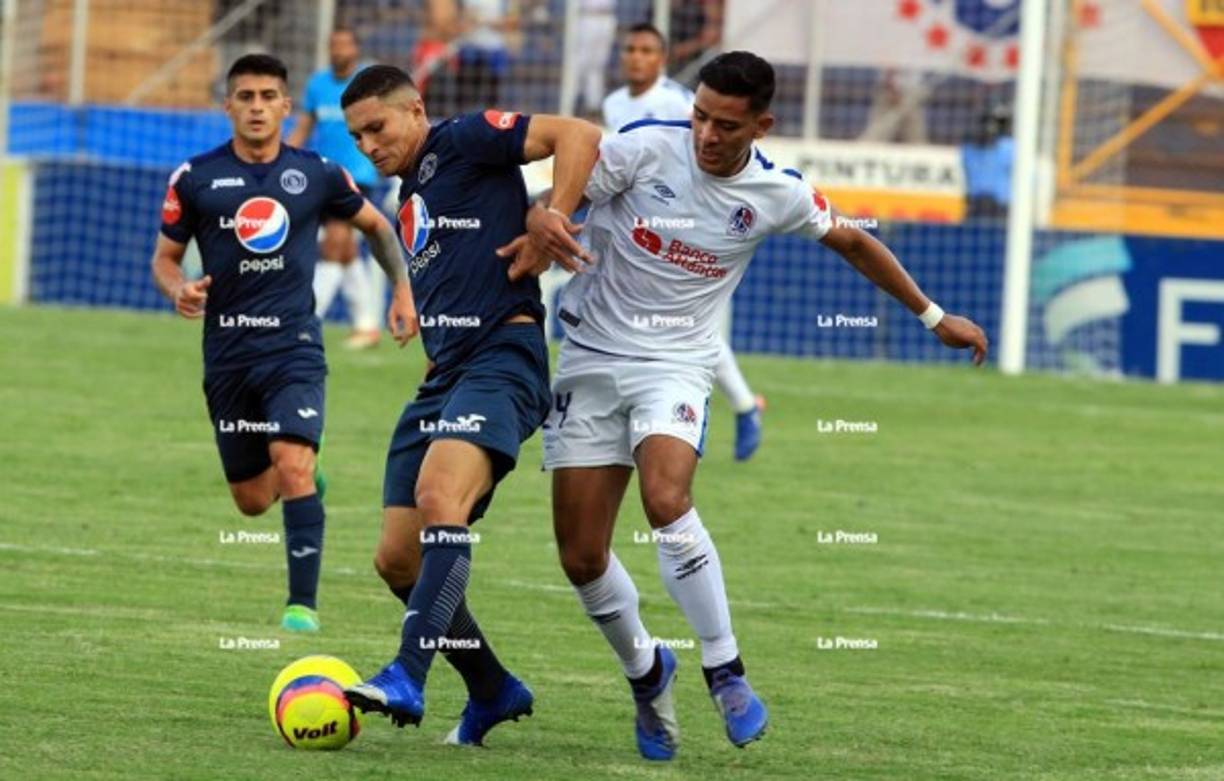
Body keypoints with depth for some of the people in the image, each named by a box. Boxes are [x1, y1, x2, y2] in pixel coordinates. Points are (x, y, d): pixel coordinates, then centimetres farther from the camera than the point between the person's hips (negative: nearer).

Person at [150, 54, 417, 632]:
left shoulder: (317, 175, 1)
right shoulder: (195, 178, 0)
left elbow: (376, 226, 19)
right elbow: (165, 256, 8)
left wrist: (403, 289, 11)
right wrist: (178, 289, -14)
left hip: (293, 345, -2)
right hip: (227, 350, 2)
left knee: (293, 466, -23)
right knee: (252, 501, 9)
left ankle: (303, 603, -18)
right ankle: (304, 478, 46)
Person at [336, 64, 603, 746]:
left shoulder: (464, 143, -1)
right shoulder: (411, 199, 25)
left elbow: (578, 136, -11)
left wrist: (550, 229, -17)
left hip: (500, 359, -10)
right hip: (445, 376, 10)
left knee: (440, 494, -33)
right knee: (397, 558, 4)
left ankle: (408, 679, -43)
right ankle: (493, 691, 19)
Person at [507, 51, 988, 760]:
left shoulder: (777, 195, -4)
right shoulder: (646, 148, -11)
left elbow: (852, 242, 14)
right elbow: (560, 199, -10)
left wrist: (935, 316, 21)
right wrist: (540, 225, -36)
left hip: (676, 364, -1)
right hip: (592, 355, 1)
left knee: (667, 499, -30)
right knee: (582, 556, -3)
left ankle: (725, 669, -15)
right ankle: (646, 671, 26)